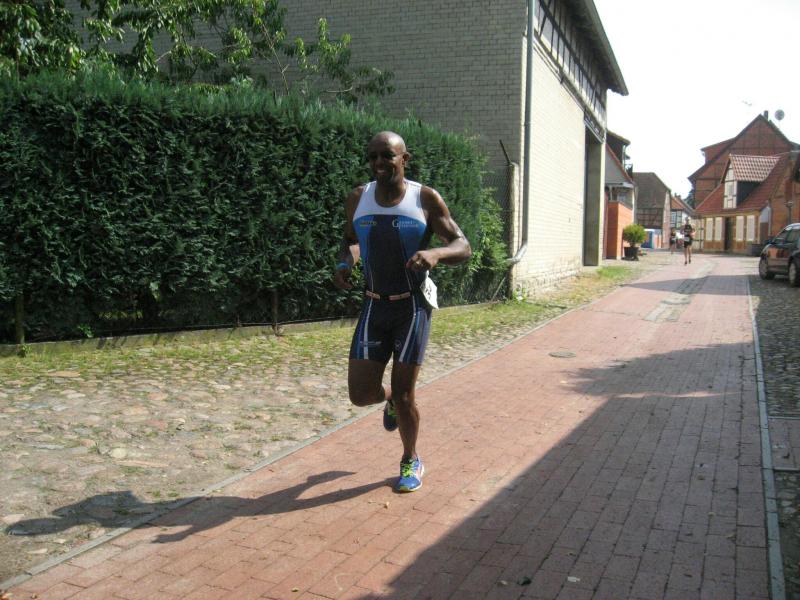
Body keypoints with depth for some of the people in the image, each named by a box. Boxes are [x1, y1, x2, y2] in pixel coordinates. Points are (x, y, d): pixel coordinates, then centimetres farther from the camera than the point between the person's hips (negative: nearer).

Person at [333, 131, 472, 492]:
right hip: (373, 307, 3)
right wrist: (344, 263, -3)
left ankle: (411, 462, 27)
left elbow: (463, 247, -7)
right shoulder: (358, 199, 2)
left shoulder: (426, 199, -8)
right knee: (360, 393, -3)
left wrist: (434, 254, -29)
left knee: (404, 395, 0)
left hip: (412, 307, -3)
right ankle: (390, 399, 35)